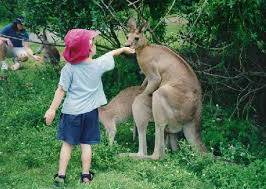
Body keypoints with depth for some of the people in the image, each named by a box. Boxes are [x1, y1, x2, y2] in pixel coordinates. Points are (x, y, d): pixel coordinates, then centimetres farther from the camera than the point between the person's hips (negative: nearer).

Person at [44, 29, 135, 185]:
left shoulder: (69, 68, -14)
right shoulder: (98, 65, -7)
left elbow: (61, 90, -14)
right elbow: (110, 54, 13)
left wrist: (52, 110, -9)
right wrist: (123, 49, 31)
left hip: (71, 111, -1)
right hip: (89, 111, 1)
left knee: (67, 143, 7)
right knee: (86, 144, 10)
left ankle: (61, 175, 7)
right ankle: (86, 175, 15)